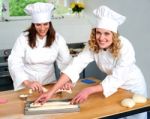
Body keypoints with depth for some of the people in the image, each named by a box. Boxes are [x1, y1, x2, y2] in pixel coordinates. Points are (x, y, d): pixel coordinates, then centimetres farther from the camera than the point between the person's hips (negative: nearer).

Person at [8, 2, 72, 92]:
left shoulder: (57, 38, -2)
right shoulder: (24, 38, -8)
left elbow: (66, 61, -5)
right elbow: (14, 62, -15)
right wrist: (27, 83, -29)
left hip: (49, 84, 2)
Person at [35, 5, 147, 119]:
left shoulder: (125, 47, -33)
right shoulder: (93, 45, -22)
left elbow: (116, 78, -38)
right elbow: (75, 66, -31)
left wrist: (89, 90, -49)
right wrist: (51, 92, -40)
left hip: (133, 85, -3)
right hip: (113, 85, 3)